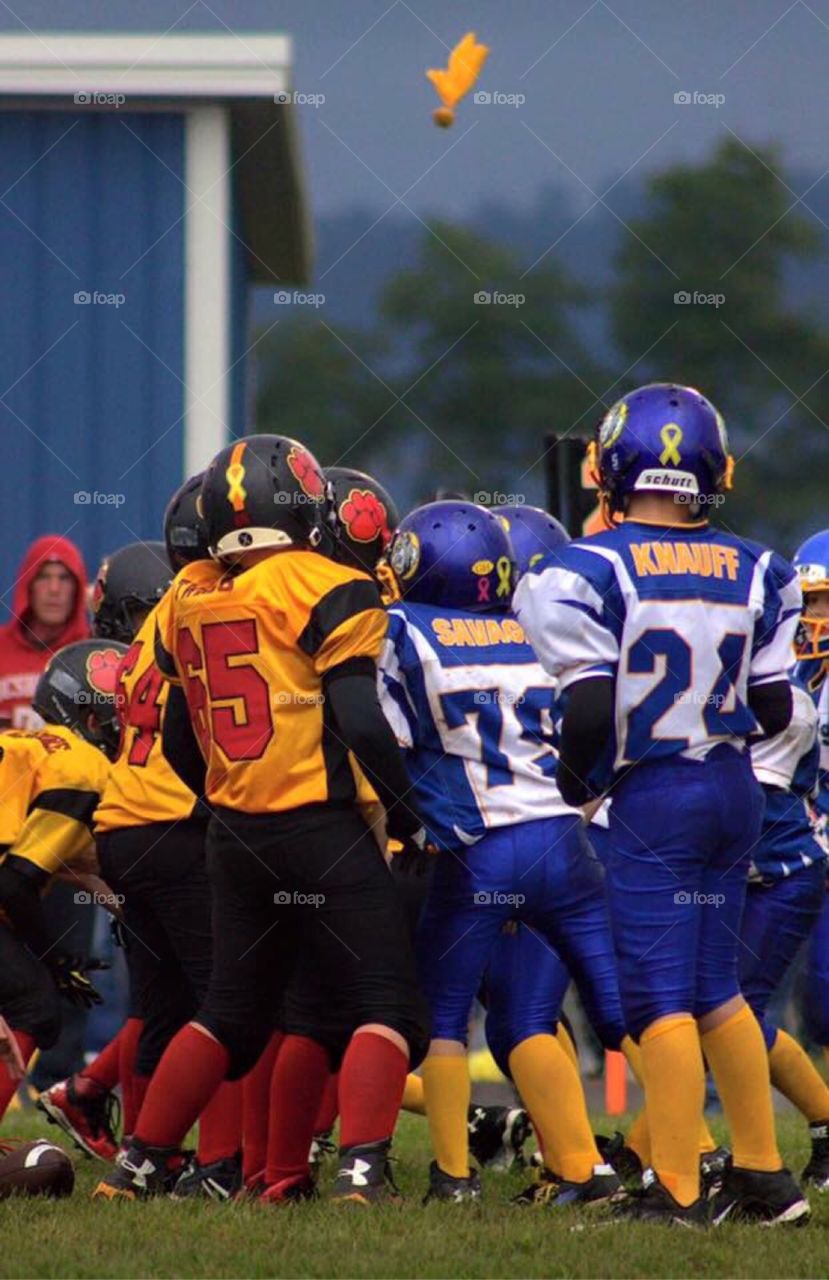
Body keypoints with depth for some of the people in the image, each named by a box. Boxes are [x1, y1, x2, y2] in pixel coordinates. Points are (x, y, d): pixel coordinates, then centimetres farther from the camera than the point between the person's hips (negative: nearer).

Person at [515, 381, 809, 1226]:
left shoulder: (588, 574, -12)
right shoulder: (752, 574, 3)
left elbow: (588, 713, -16)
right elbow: (775, 712, 7)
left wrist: (578, 781, 4)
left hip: (653, 797, -5)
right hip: (735, 791, 5)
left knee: (660, 995, -3)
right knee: (714, 985, 17)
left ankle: (676, 1189, -6)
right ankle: (764, 1174, 20)